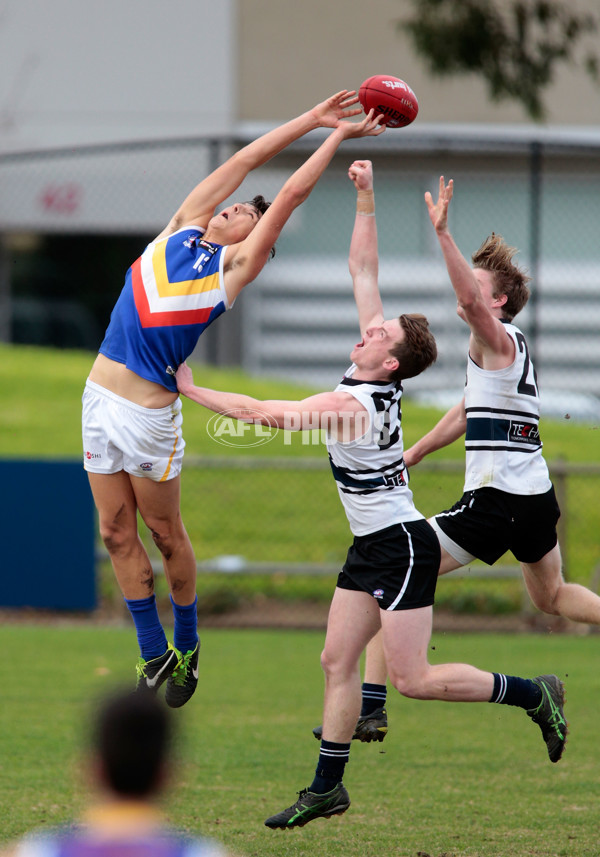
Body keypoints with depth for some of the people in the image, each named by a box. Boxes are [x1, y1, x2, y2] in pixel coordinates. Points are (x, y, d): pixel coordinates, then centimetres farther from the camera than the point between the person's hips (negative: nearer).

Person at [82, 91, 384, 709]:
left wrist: (338, 134, 6)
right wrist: (311, 119, 14)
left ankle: (187, 646, 22)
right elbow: (245, 161, 11)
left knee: (165, 533, 5)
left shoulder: (235, 266, -1)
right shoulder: (182, 229, 12)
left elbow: (290, 194, 0)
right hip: (99, 397, 5)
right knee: (117, 535, 7)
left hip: (148, 411, -5)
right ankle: (154, 653, 16)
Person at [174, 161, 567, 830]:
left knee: (413, 679, -7)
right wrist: (365, 199, 0)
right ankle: (327, 787, 9)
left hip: (400, 548, -9)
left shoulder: (351, 406, -23)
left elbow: (258, 412, -18)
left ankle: (532, 694, 4)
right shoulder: (376, 377, -1)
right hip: (373, 547, 9)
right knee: (337, 661, 6)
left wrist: (191, 391, -7)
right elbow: (363, 270, 5)